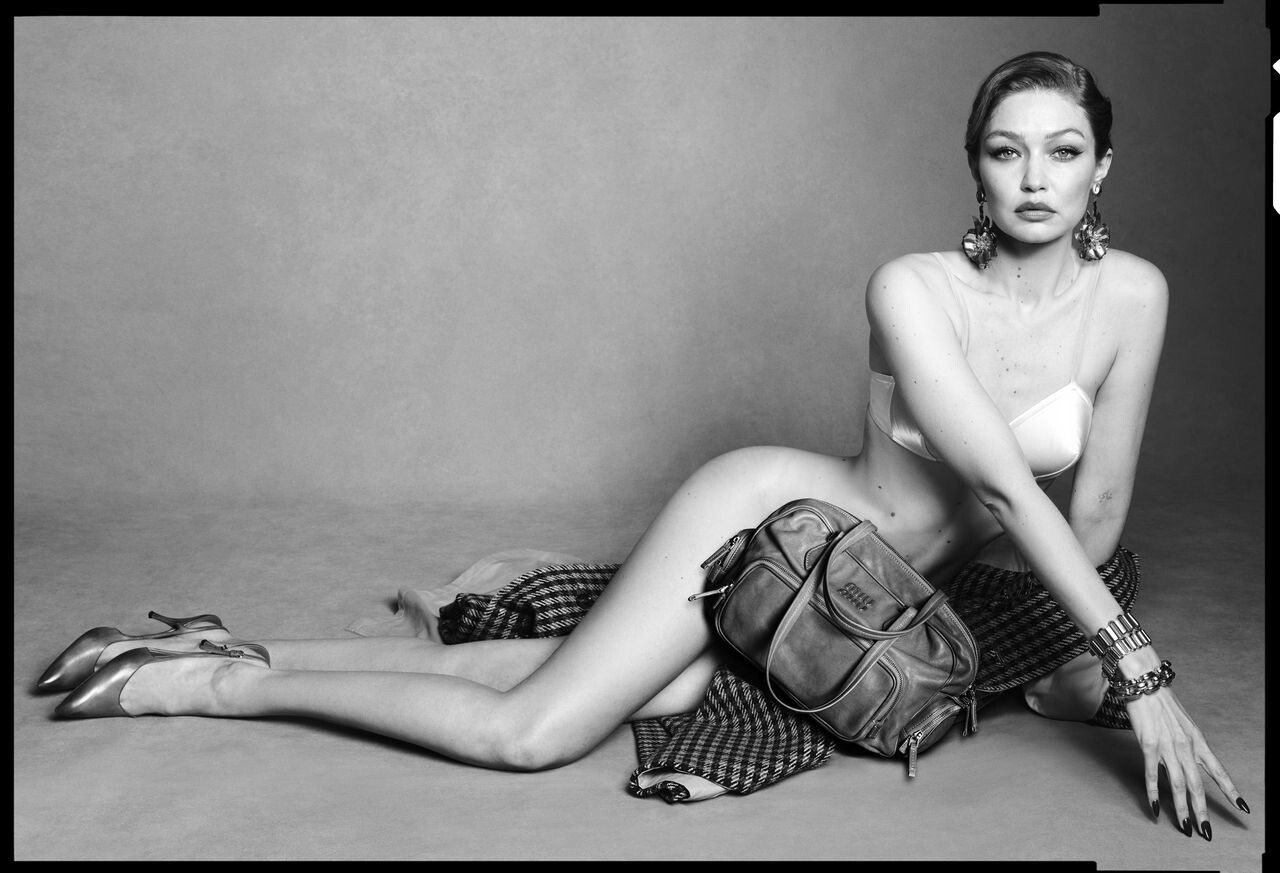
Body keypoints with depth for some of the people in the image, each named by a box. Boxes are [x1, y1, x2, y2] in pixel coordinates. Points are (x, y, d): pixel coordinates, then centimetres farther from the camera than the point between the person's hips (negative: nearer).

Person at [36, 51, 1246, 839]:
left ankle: (257, 655, 0)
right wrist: (1137, 665, -28)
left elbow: (1097, 510, 3)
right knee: (528, 730, -19)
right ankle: (226, 679, 1)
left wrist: (1045, 653, 0)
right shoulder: (911, 290, -18)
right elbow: (1003, 482, -26)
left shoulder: (1129, 294, -3)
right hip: (766, 508, -6)